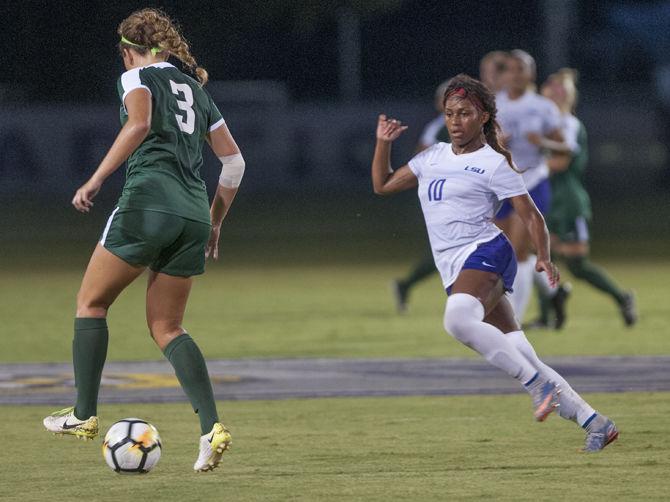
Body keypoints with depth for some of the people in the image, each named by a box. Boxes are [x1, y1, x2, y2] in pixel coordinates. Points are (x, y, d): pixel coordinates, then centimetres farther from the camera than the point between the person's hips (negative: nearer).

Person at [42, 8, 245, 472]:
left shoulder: (138, 76, 6)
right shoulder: (196, 90, 24)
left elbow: (140, 124, -16)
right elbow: (234, 161, 22)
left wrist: (95, 181, -16)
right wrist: (215, 224, 28)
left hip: (148, 203, -6)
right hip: (194, 215, 6)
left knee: (91, 302, 11)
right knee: (167, 327, 11)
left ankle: (84, 415, 8)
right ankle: (212, 427, -8)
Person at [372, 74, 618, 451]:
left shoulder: (493, 163, 1)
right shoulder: (433, 157, 20)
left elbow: (531, 216, -1)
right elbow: (383, 185, 27)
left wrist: (544, 258, -16)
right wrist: (384, 143, 13)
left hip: (485, 252, -6)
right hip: (456, 272, 6)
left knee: (458, 318, -38)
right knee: (523, 359, -3)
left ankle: (539, 385, -33)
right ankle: (595, 423, 1)